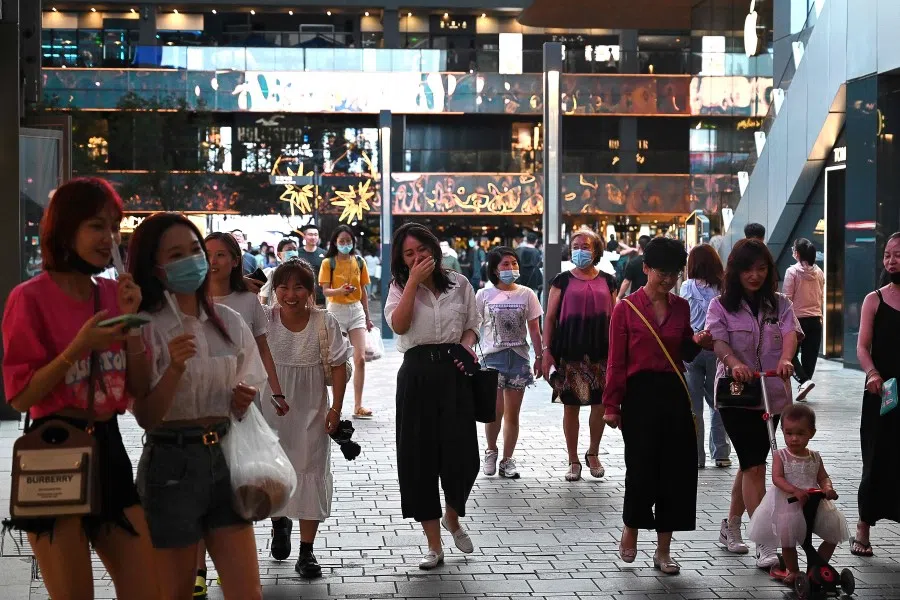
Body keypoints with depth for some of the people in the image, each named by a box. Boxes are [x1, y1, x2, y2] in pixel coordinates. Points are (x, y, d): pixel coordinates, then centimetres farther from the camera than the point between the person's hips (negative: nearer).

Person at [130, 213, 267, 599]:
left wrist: (244, 400, -2)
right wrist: (174, 368, -28)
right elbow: (147, 417, -14)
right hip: (171, 464, -4)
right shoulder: (146, 328, -9)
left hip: (224, 459, 5)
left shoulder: (228, 321, 7)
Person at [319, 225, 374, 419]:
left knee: (360, 358, -6)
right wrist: (340, 291, -30)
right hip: (336, 310, -3)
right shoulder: (328, 263, -2)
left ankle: (358, 406, -3)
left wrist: (367, 317, 14)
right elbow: (325, 291, -10)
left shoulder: (359, 262, 7)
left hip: (356, 310, 3)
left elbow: (363, 292, 13)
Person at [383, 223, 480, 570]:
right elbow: (398, 325, -11)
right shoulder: (399, 288, 7)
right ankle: (434, 545, 11)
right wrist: (414, 281, -13)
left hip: (454, 372, 0)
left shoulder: (458, 284, 9)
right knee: (420, 457, 1)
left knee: (461, 454, -6)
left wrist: (466, 345, -6)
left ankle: (452, 519, 27)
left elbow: (471, 325, 15)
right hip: (417, 374, 0)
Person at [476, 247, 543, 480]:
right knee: (495, 411, -9)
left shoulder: (527, 294, 4)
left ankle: (507, 460, 15)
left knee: (512, 413, 5)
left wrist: (539, 357, 4)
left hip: (519, 357, 2)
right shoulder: (484, 296, 1)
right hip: (493, 356, -1)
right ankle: (491, 452, 16)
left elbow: (534, 329, 7)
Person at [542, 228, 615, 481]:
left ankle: (593, 453, 22)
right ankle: (573, 461, 12)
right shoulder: (563, 280, 4)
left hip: (601, 351, 2)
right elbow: (549, 318, 2)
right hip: (569, 353, -2)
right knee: (570, 405, 2)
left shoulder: (607, 281, 10)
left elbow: (614, 318, 14)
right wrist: (546, 351, -6)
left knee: (601, 404, 1)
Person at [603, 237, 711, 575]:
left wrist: (697, 343, -5)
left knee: (676, 470, 4)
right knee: (641, 469, -3)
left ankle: (663, 550, 15)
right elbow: (616, 361, -3)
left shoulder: (681, 307, 8)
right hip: (640, 394, -4)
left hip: (674, 394, 4)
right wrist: (611, 405, -5)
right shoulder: (626, 309, -3)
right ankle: (630, 531, 25)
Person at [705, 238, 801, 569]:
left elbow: (790, 333, -12)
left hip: (772, 395, 4)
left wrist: (785, 360, -35)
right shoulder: (721, 306, -1)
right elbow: (718, 340, -18)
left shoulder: (780, 305, 7)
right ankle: (764, 544, -10)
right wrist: (735, 364, -39)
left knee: (751, 463, 14)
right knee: (755, 466, -10)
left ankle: (731, 527, 32)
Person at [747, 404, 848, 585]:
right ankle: (793, 571, 20)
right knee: (787, 540, -5)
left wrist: (827, 489, -22)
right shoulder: (780, 456, -8)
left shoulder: (815, 457, 4)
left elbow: (823, 477, 3)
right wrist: (795, 490, -35)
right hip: (787, 505, -4)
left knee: (834, 535, 5)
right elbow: (777, 478, -19)